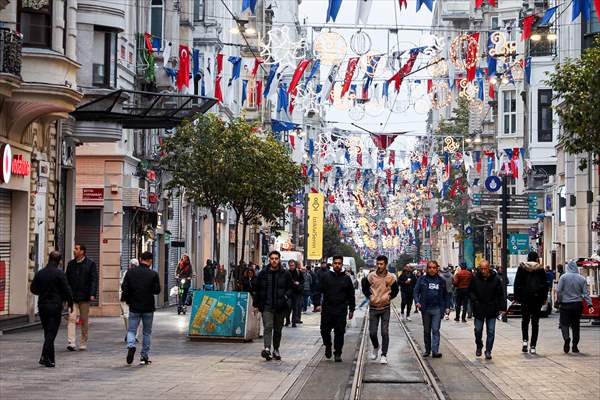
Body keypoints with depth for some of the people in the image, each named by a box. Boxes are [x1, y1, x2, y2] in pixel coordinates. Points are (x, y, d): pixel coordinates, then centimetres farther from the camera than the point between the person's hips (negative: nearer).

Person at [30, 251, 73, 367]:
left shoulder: (40, 273, 4)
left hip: (42, 305, 5)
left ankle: (50, 359, 17)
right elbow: (66, 290, -10)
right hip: (55, 306, -5)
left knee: (47, 332, 14)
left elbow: (33, 289, 11)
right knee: (51, 332, -5)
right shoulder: (59, 274, -10)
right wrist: (70, 303, 3)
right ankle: (45, 357, -16)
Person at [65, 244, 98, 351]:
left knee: (84, 320, 7)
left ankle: (83, 343, 16)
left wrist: (92, 294, -15)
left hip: (84, 297, -2)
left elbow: (94, 280, -4)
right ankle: (71, 343, -16)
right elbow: (67, 280, 15)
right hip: (72, 297, 2)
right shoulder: (71, 264, 12)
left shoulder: (90, 264, 0)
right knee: (72, 318, -10)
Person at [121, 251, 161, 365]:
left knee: (131, 330, 10)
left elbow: (124, 288, -3)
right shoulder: (153, 274, -9)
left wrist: (127, 300, 11)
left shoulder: (130, 272, -4)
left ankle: (131, 346, -19)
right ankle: (144, 356, 11)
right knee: (147, 332, 11)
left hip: (134, 307, 1)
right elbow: (157, 291, -6)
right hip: (148, 308, -1)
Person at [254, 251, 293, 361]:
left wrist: (286, 296, -10)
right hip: (267, 306, -1)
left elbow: (290, 288, 9)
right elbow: (257, 290, 11)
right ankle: (267, 349, -28)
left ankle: (276, 350, 24)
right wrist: (256, 304, 9)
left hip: (280, 306, 1)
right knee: (268, 327, -16)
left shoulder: (285, 274, 3)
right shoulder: (263, 274, 5)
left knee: (278, 329, 11)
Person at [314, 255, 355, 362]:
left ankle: (337, 353, 9)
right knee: (324, 331, 2)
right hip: (327, 309, 0)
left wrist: (351, 309, 8)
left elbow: (351, 296, 10)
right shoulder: (326, 276, 4)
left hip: (341, 310, 0)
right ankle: (328, 346, 29)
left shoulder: (346, 278, 6)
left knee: (339, 332, 0)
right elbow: (319, 290, 4)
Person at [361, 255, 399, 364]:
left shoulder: (391, 277, -5)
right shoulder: (371, 276, -6)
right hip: (373, 308, 1)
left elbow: (395, 290, 11)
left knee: (385, 333, -4)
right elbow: (365, 288, 10)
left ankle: (384, 355, 4)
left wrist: (389, 297, -1)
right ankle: (375, 347, 32)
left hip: (385, 308, -1)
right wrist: (369, 296, -1)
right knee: (372, 332, 2)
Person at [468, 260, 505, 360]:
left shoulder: (495, 279, -6)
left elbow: (500, 294, 0)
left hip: (492, 310, -1)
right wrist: (474, 300, -7)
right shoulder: (475, 279, -5)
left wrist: (502, 307, -5)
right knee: (478, 330, 8)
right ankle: (479, 347, 32)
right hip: (479, 309, 1)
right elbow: (470, 291, 8)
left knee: (491, 332, 1)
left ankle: (488, 351, 9)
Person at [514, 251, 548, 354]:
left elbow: (517, 283, 1)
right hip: (537, 298, 0)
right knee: (535, 322, 4)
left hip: (525, 297, 0)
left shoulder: (522, 267, 0)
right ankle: (533, 346, 1)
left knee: (525, 320, 16)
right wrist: (544, 297, 10)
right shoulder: (540, 269, -2)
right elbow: (545, 284, 2)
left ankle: (525, 340, -4)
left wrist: (516, 296, 6)